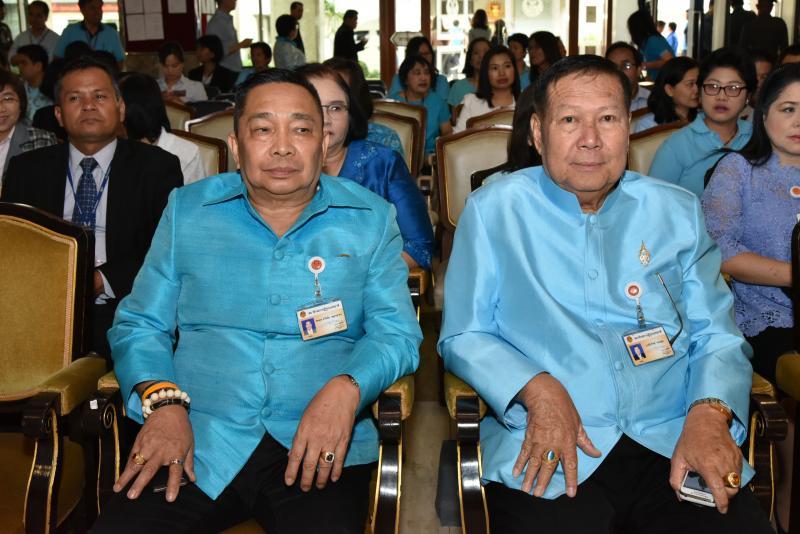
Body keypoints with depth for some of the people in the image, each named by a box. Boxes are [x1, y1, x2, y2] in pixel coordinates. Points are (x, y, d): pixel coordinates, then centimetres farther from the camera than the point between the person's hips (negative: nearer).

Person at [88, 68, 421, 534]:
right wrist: (162, 401, -9)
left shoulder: (371, 219, 7)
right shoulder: (187, 210, 11)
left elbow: (396, 333, 4)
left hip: (322, 447, 0)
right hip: (196, 443, 1)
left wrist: (345, 388, -17)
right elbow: (140, 324, 11)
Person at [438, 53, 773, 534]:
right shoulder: (494, 209, 5)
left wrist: (709, 413, -9)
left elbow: (717, 337, 12)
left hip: (672, 442, 3)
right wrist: (536, 388, -14)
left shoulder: (678, 212, 13)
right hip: (548, 453, -2)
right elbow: (462, 336, 4)